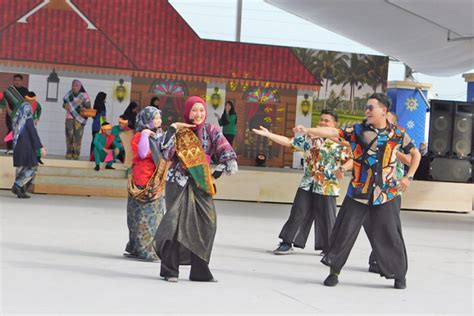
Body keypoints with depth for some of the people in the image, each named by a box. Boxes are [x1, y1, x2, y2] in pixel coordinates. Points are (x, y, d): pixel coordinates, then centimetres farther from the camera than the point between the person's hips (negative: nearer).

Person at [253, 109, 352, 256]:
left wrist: (341, 169, -27)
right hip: (307, 184, 3)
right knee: (298, 214, 5)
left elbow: (350, 159, -7)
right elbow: (289, 142, 7)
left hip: (327, 187, -3)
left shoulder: (340, 142, -5)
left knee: (326, 218, 3)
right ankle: (287, 243, 13)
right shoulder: (309, 137, 7)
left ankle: (328, 248, 17)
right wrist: (268, 134, 0)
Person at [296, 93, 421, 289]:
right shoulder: (357, 131, 0)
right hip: (358, 193, 1)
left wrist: (409, 177, 4)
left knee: (390, 235, 3)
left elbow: (415, 154, 14)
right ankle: (334, 271, 14)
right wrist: (307, 130, -23)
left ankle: (399, 275, 19)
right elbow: (333, 132, -11)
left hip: (386, 195, -1)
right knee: (344, 231, 0)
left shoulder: (398, 134, 1)